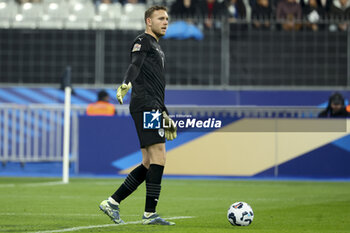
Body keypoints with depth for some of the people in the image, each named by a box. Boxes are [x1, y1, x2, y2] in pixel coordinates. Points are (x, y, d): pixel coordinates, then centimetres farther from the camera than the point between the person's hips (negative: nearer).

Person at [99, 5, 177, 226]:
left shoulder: (157, 48, 28)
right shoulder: (143, 42, -1)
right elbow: (135, 65, -21)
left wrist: (165, 115, 33)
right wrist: (126, 83, -41)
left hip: (152, 108, 10)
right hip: (145, 106, -10)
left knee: (149, 164, 7)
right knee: (158, 157, -14)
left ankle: (112, 202, 10)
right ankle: (150, 213, -14)